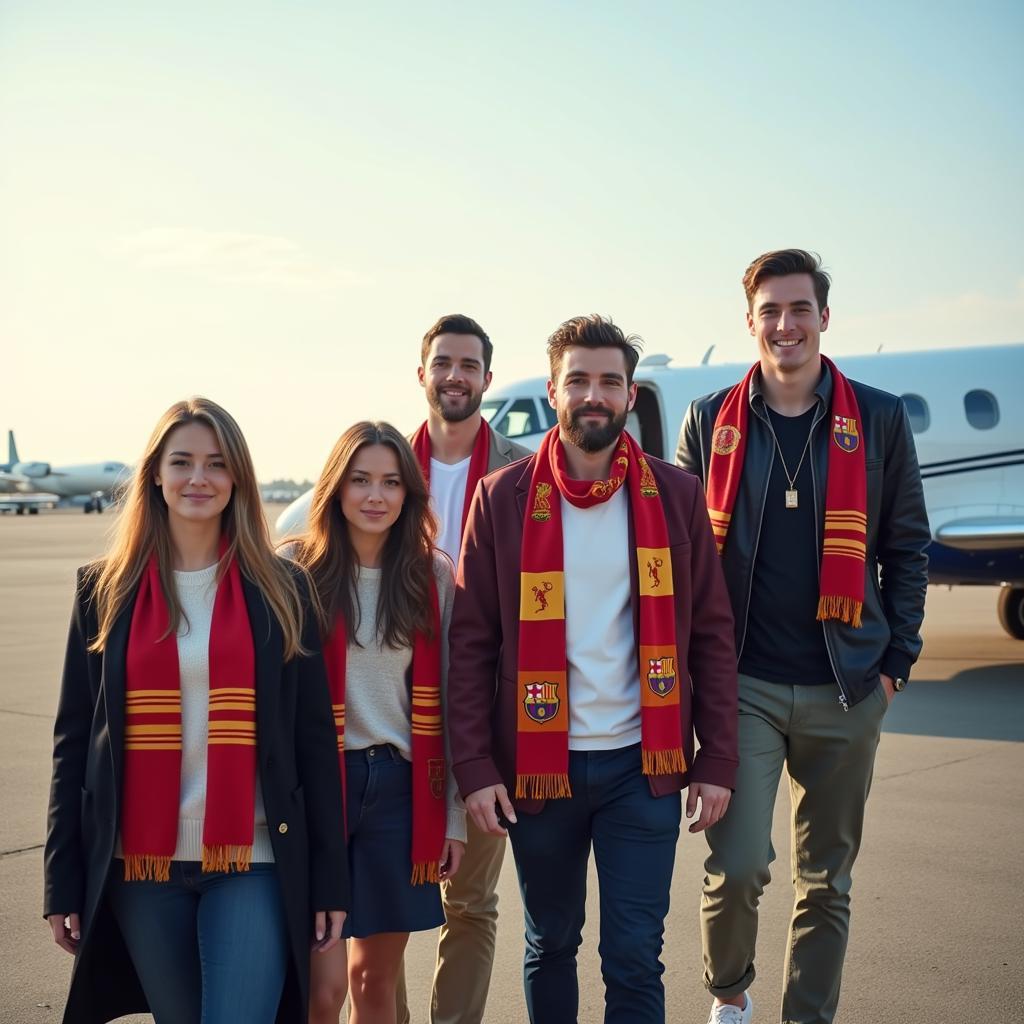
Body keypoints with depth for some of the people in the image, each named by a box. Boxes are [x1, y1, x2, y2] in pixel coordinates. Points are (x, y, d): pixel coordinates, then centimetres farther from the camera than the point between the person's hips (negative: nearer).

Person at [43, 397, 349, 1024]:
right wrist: (64, 879, 1)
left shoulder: (280, 589, 2)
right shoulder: (107, 590, 4)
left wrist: (329, 879, -2)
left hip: (253, 865, -1)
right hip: (140, 863, 2)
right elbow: (75, 738, 5)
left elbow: (314, 737, 1)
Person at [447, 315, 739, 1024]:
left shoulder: (676, 495, 0)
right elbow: (472, 642, -1)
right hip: (537, 765, 0)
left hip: (643, 765, 0)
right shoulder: (503, 499, -1)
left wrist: (717, 760, -1)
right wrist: (475, 767, -8)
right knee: (550, 945, 15)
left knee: (635, 960, 4)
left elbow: (712, 635, 3)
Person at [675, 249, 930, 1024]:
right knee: (738, 865, -9)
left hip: (845, 689, 1)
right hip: (741, 684, -1)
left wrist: (897, 658, 2)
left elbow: (907, 546, 7)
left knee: (828, 880, 9)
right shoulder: (710, 421, 4)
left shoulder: (879, 419, 4)